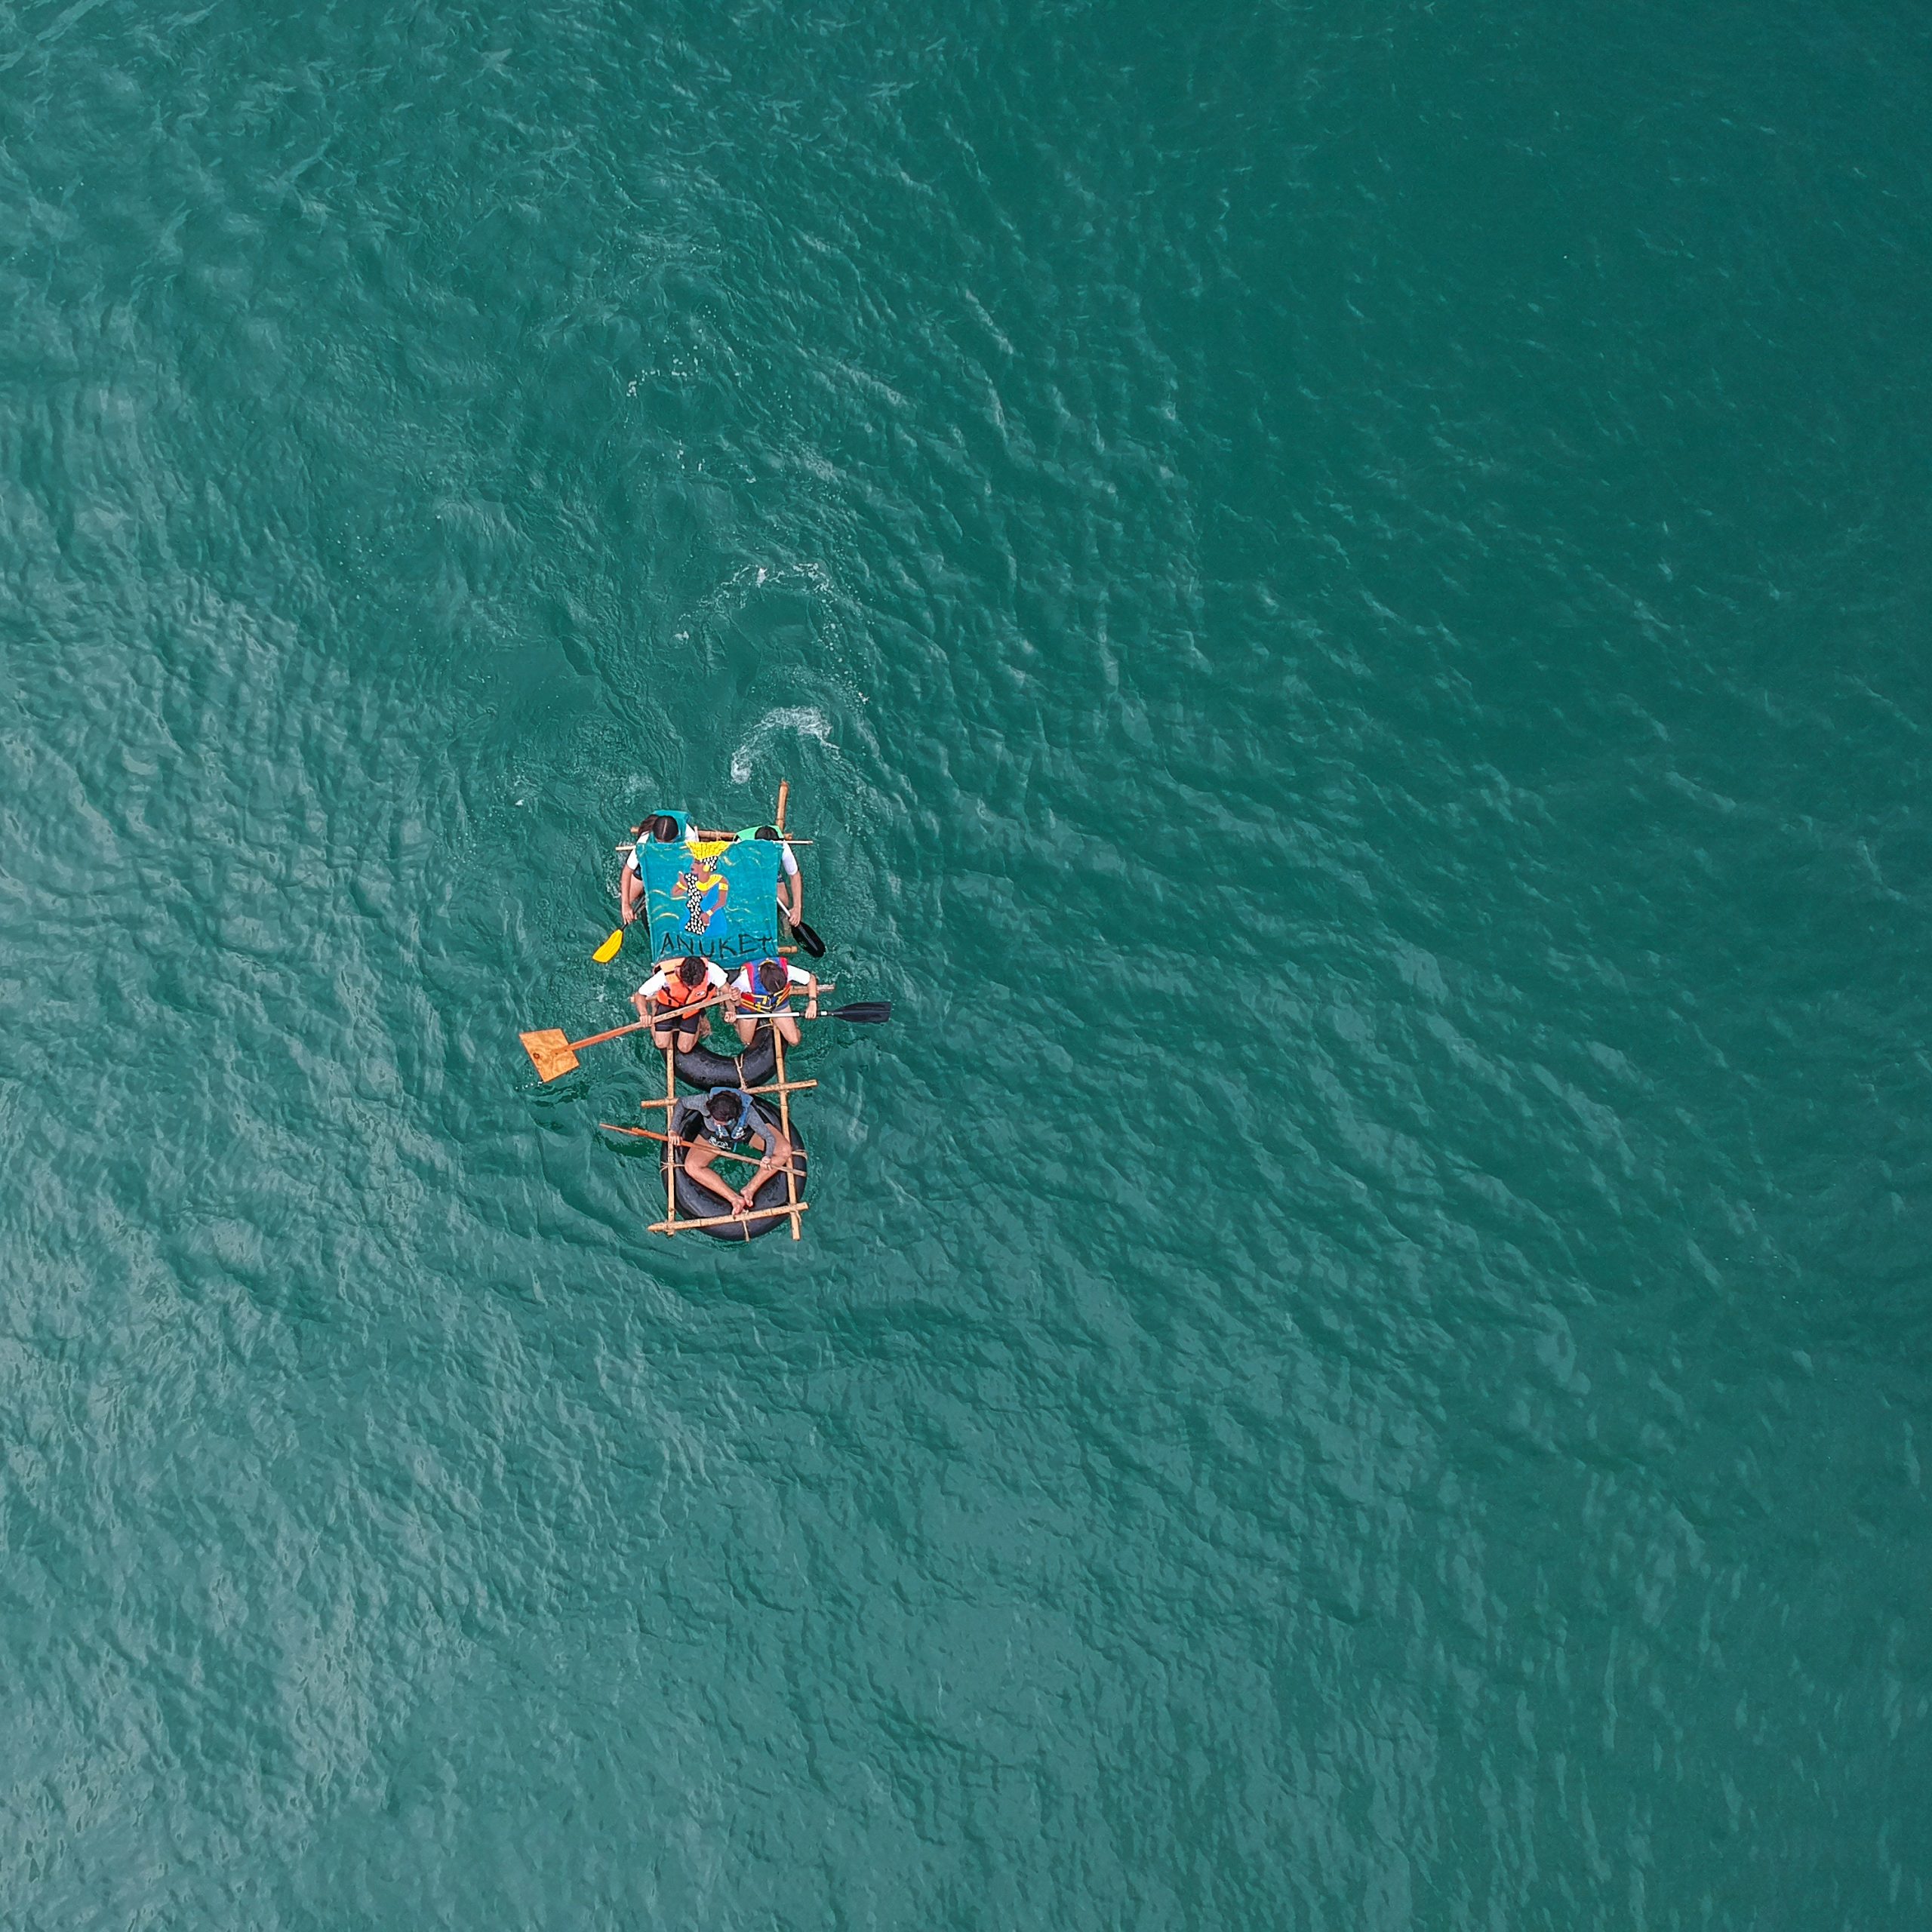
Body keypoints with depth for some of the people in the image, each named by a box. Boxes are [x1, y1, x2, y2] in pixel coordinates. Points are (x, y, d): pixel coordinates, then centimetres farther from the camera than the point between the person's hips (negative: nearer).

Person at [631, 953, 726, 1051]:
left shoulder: (711, 970, -40)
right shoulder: (666, 976, -40)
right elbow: (640, 995, -28)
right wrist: (644, 1014, -48)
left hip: (693, 1005, 1)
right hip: (669, 1003, -1)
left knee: (685, 1048, 0)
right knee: (661, 1044, 4)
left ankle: (699, 1020, 28)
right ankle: (655, 1008, 28)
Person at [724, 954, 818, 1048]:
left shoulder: (786, 969, -38)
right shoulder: (747, 976, -43)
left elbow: (811, 978, -22)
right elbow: (730, 993, -26)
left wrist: (812, 1002, -33)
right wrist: (731, 1011, -45)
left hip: (779, 1003, 2)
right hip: (751, 1007, -1)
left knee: (794, 1041, 2)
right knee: (746, 1041, 17)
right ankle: (736, 1020, 46)